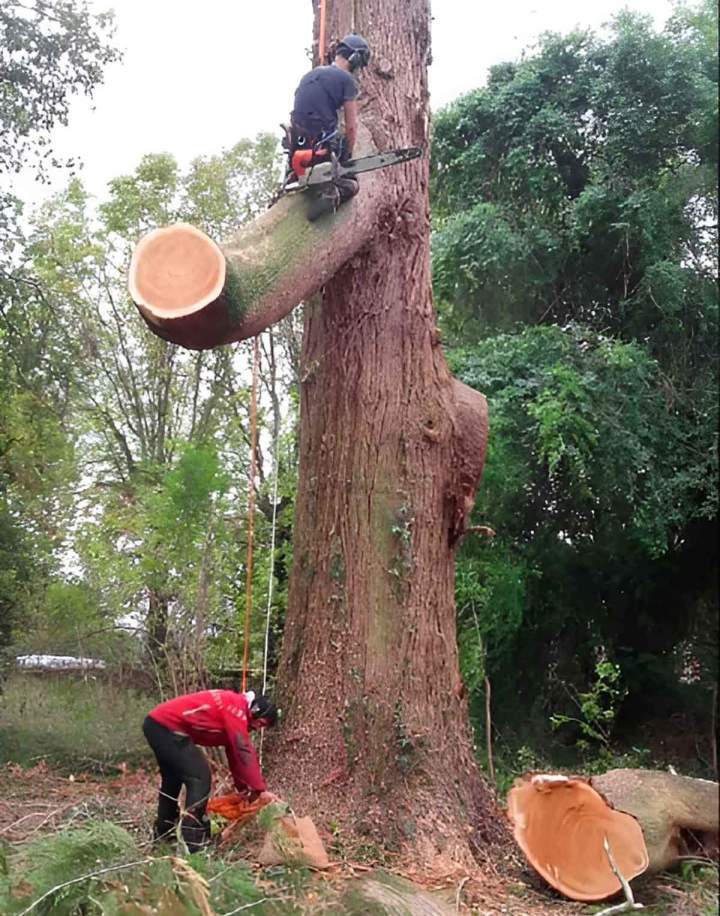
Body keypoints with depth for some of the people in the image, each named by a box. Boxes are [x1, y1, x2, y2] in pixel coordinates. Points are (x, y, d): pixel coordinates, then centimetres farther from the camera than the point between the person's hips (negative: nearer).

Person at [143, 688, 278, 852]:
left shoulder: (233, 709, 17)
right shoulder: (236, 708, -12)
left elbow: (234, 754, 24)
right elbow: (245, 753, -16)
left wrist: (244, 788, 25)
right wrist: (260, 789, -12)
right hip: (167, 727, -11)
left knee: (172, 778, 26)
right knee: (199, 776, -7)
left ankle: (163, 831, 39)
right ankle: (192, 842, -5)